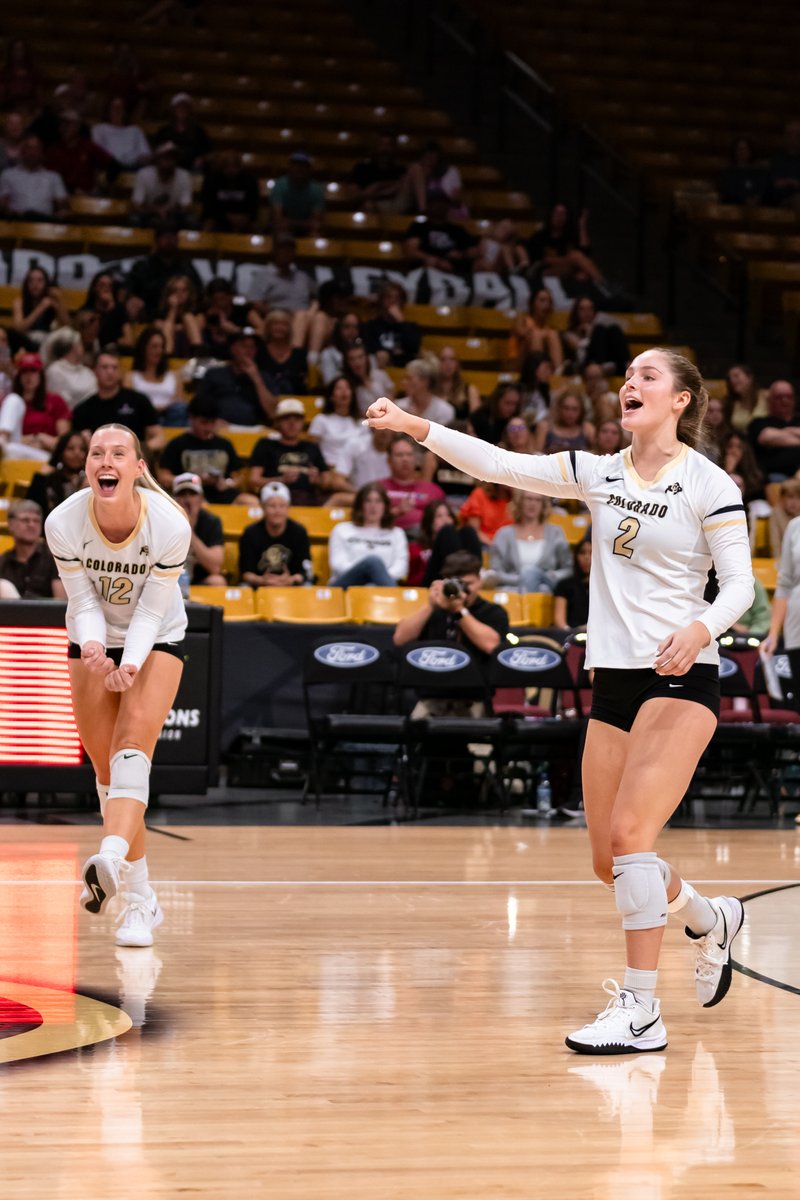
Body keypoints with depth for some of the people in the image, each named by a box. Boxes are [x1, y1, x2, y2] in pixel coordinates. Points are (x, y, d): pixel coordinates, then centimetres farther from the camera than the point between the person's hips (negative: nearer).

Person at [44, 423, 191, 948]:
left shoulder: (170, 524, -27)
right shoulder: (63, 522, -23)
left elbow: (152, 609, -20)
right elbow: (83, 600, -14)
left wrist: (130, 663, -34)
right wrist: (93, 646, -33)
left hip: (156, 641, -2)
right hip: (93, 644, 2)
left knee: (132, 748, -24)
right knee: (107, 769, 1)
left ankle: (112, 858, -44)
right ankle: (142, 900, 10)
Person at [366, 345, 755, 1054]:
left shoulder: (709, 485, -6)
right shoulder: (600, 474, 8)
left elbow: (739, 582, -7)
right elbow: (500, 465, 2)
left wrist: (701, 628, -27)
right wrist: (417, 427, -8)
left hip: (681, 678, -6)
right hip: (613, 679, 6)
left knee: (629, 834, -19)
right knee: (610, 860, 9)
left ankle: (640, 1010, -14)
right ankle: (711, 920, 38)